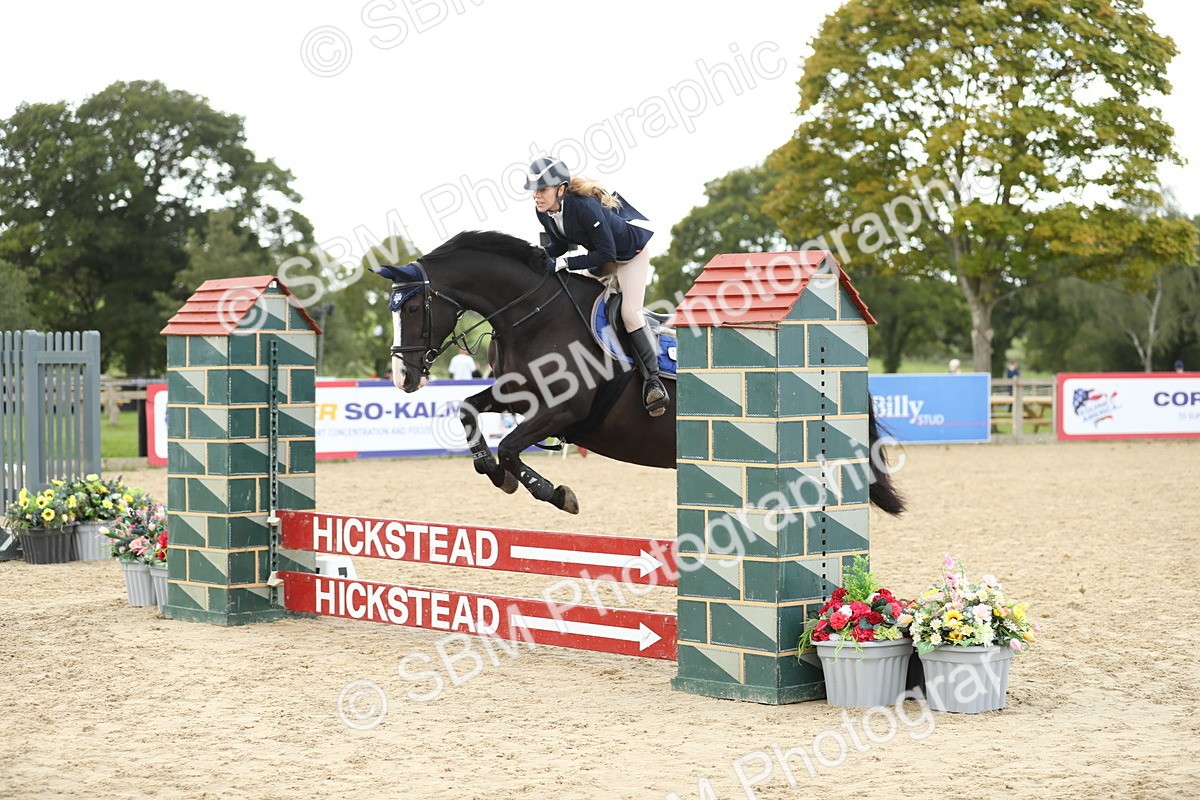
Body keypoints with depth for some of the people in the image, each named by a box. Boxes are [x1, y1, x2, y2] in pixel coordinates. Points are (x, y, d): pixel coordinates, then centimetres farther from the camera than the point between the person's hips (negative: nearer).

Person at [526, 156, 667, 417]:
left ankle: (652, 379, -10)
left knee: (629, 313, -16)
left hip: (631, 252, -9)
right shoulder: (544, 213, -16)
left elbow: (606, 254, -35)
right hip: (600, 256, 9)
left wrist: (567, 263, -37)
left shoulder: (584, 207, -39)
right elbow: (560, 243, 1)